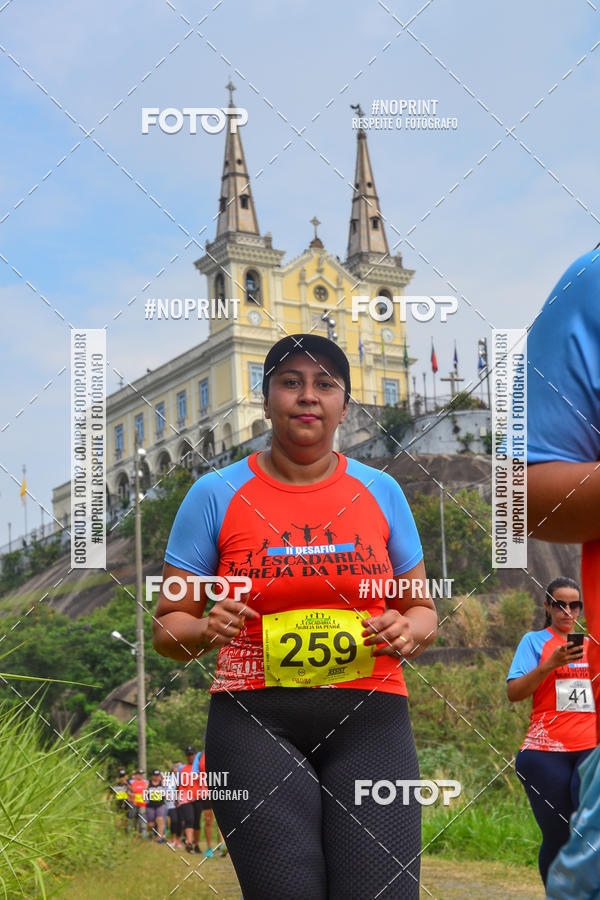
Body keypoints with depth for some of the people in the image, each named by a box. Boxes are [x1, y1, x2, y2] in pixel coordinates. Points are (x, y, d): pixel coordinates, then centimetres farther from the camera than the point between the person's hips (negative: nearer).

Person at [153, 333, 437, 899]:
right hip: (255, 719, -1)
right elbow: (166, 628, 9)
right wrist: (205, 630, -13)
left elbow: (421, 608, 19)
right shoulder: (216, 494, 5)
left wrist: (407, 631, -4)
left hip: (370, 717, 2)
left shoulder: (381, 491, 11)